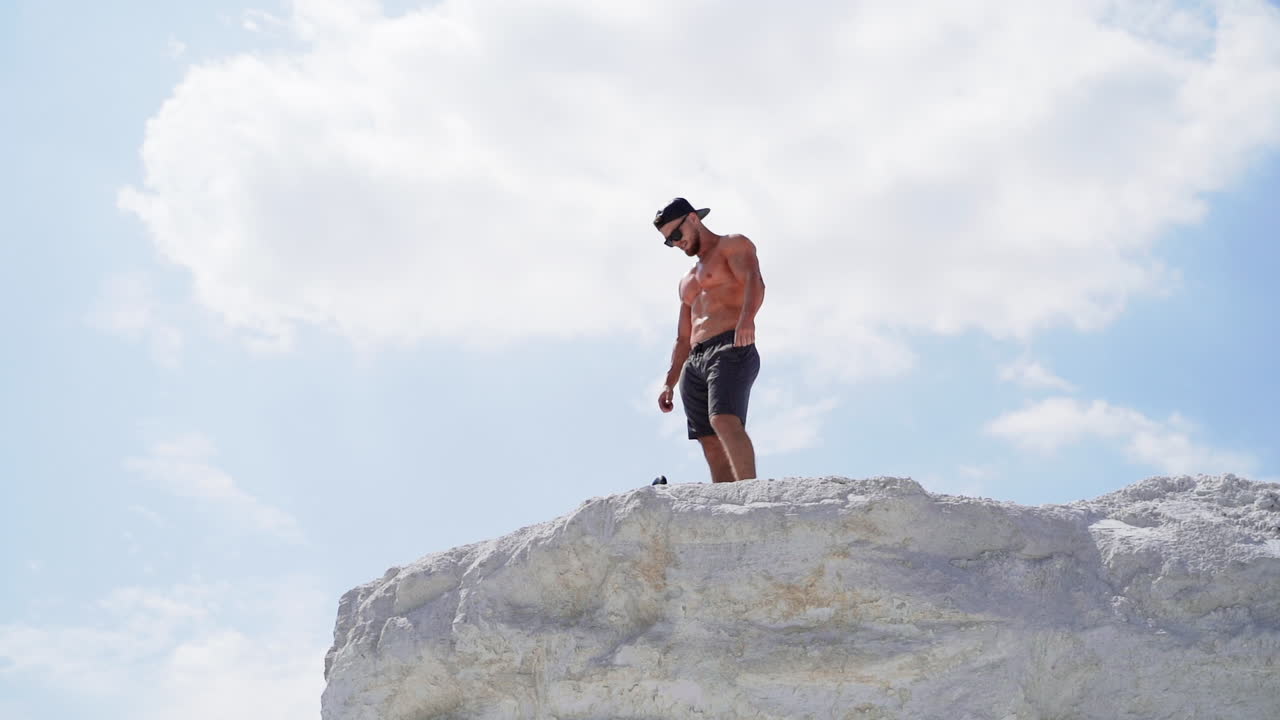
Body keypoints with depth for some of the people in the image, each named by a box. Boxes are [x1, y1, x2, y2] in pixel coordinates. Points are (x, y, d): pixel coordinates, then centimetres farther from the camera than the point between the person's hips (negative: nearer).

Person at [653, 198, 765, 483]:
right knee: (713, 447, -6)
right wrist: (669, 383, 20)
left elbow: (754, 281, -12)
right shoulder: (687, 281, 33)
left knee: (725, 421, -29)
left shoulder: (734, 245, 9)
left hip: (731, 351, -7)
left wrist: (747, 318, -32)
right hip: (695, 362, 8)